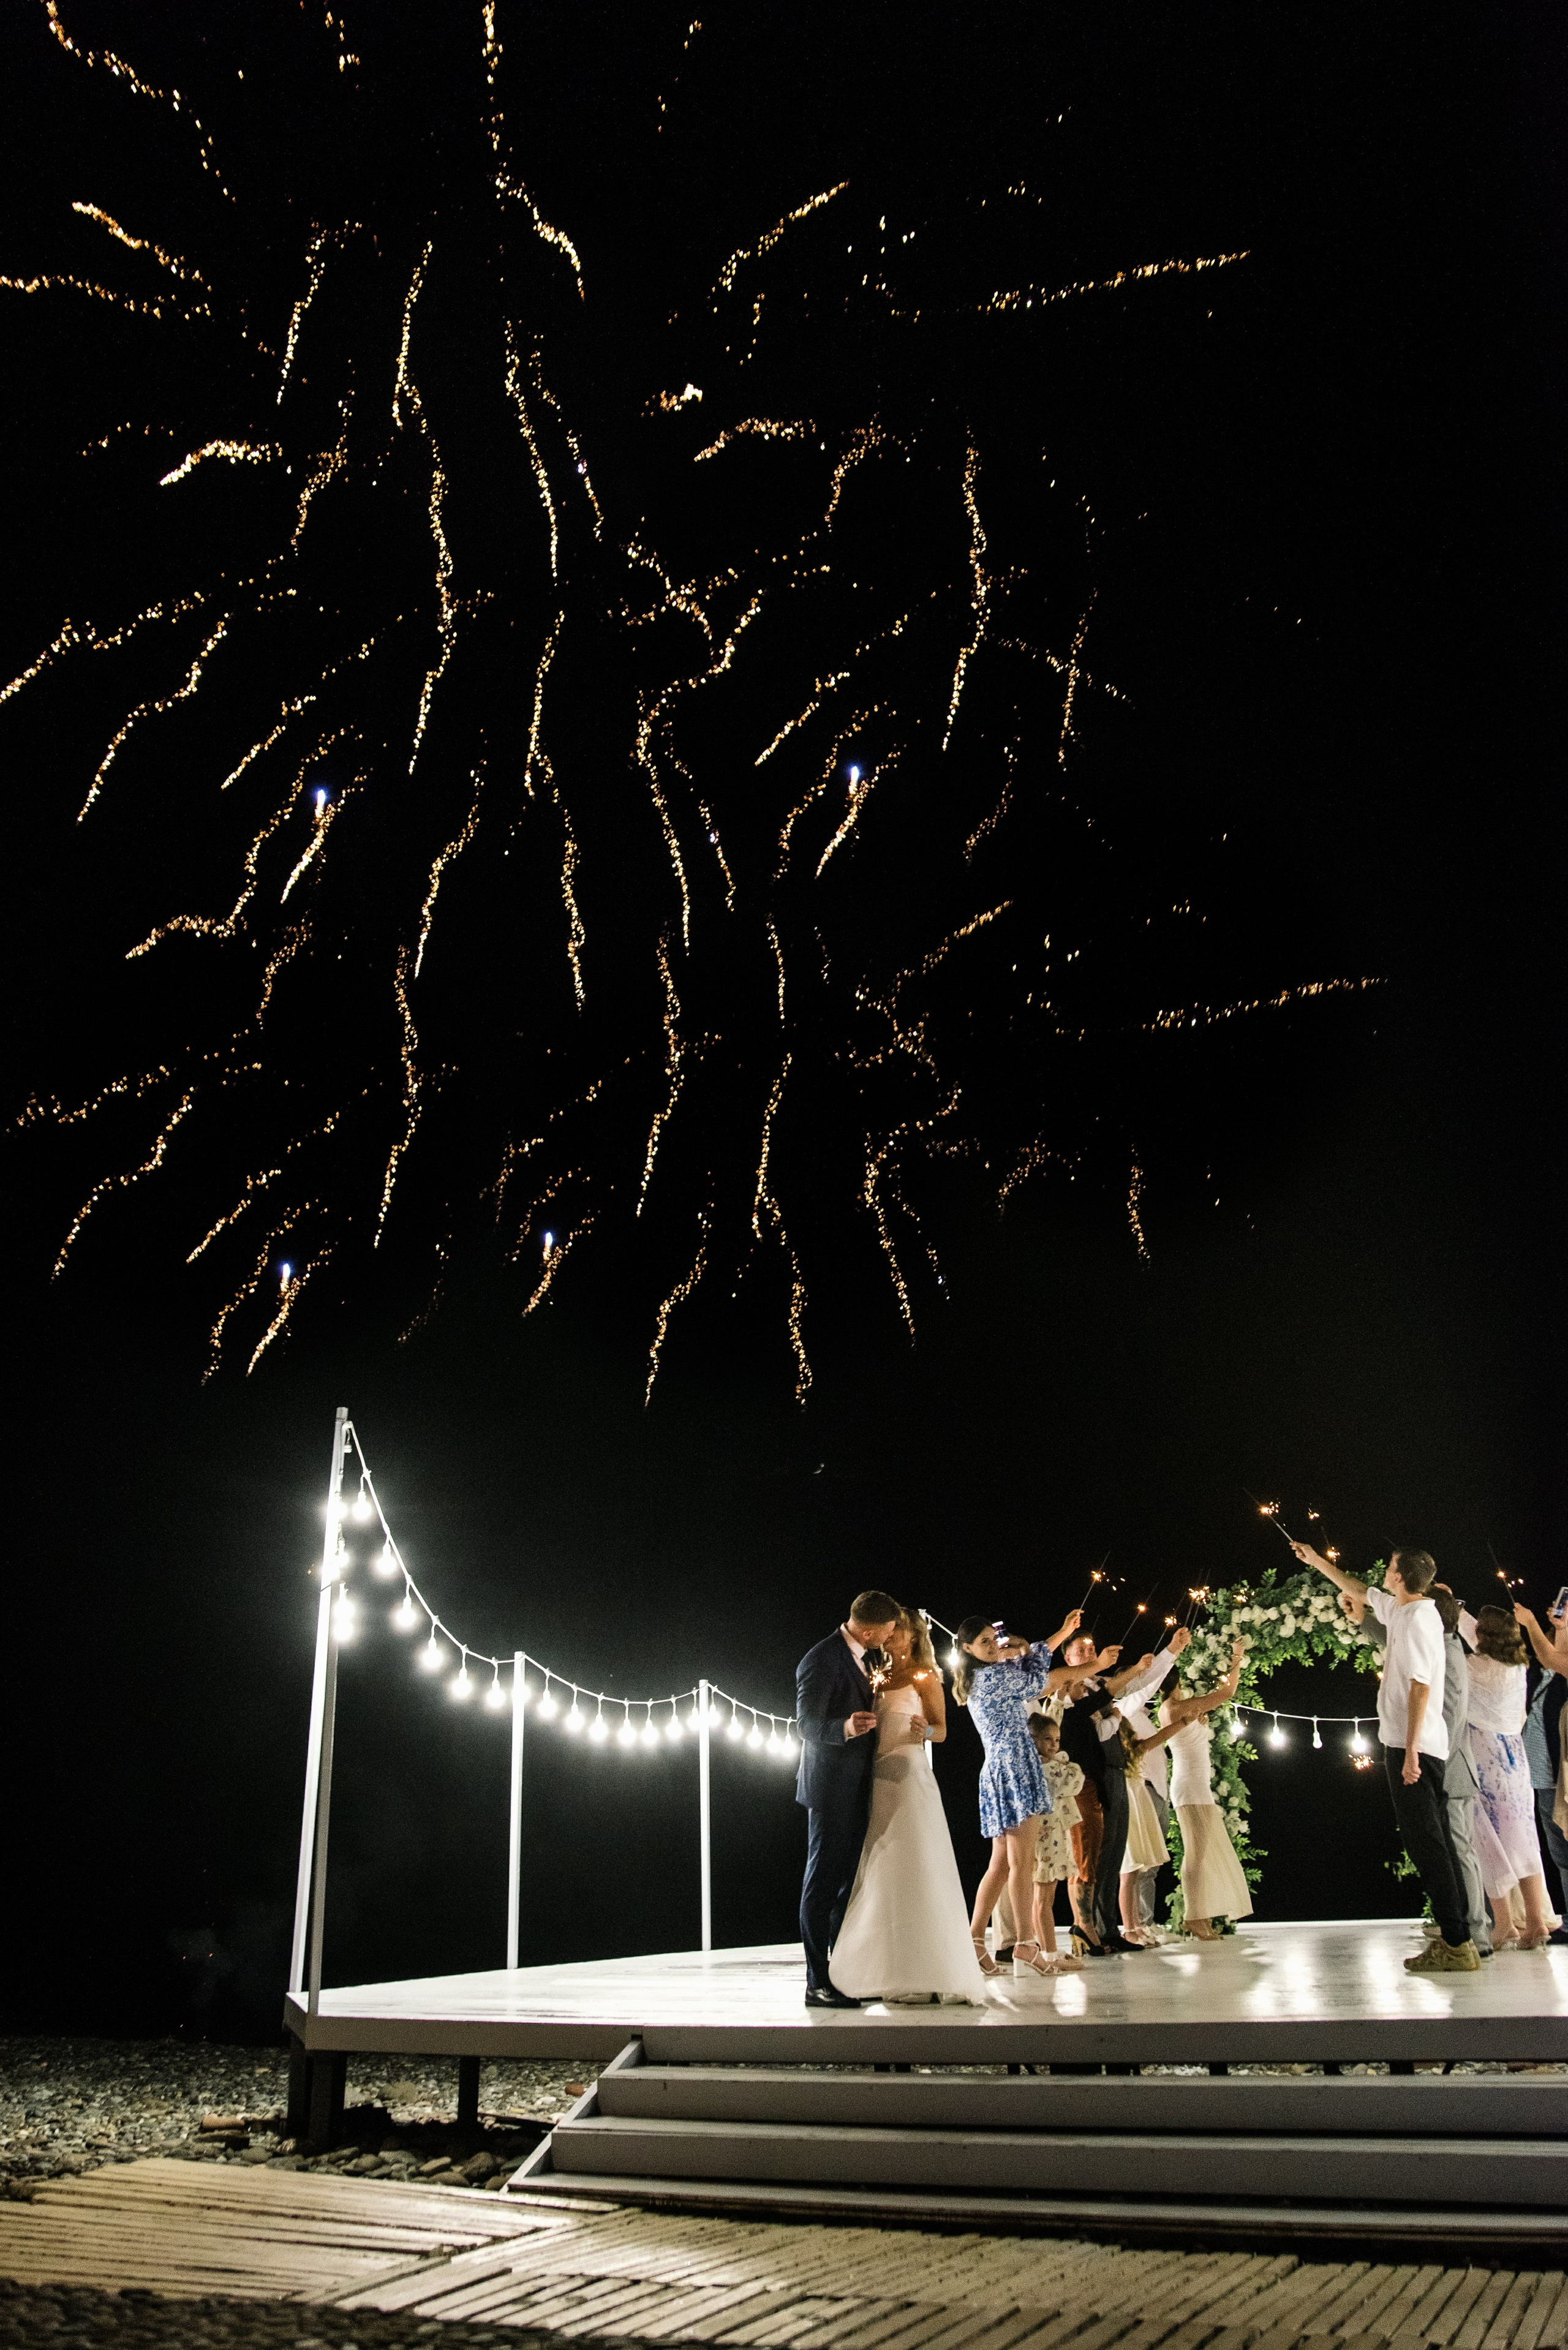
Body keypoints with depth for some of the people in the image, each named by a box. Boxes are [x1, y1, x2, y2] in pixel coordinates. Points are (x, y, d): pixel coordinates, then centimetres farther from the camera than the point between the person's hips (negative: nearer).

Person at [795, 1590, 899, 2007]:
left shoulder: (857, 1657, 13)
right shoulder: (820, 1660, -17)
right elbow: (808, 1724, -22)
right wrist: (847, 1727, -38)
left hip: (856, 1790, 9)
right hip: (830, 1788, -9)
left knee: (849, 1884, 13)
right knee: (822, 1885, -4)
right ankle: (817, 1984, 2)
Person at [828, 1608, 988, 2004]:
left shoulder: (924, 1676, 2)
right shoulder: (878, 1678, 18)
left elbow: (942, 1730, -5)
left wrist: (924, 1731, -24)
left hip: (908, 1774, -6)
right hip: (876, 1778, 7)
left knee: (913, 1871, -10)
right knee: (881, 1874, 4)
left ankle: (926, 1978, -9)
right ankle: (893, 1974, 7)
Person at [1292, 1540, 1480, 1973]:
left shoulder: (1415, 1619, -14)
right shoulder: (1403, 1610, 14)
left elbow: (1420, 1686, -20)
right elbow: (1361, 1591, 30)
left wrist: (1409, 1749, -22)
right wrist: (1316, 1561, 36)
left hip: (1412, 1746, -10)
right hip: (1420, 1746, 10)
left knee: (1427, 1845, -10)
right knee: (1432, 1845, 10)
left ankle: (1456, 1945, -10)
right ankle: (1456, 1940, 13)